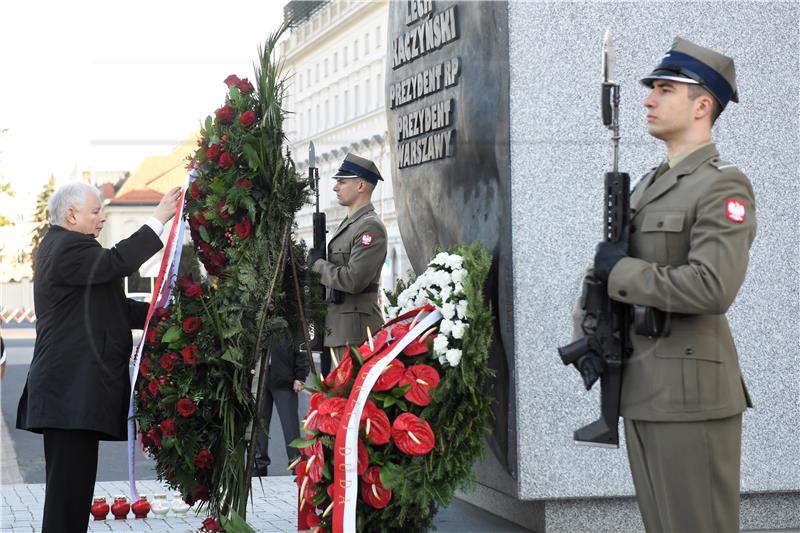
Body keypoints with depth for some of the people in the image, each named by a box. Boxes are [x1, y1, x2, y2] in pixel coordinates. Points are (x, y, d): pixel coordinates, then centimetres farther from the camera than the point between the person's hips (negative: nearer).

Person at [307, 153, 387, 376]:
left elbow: (353, 280, -22)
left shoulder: (371, 227, -13)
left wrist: (318, 264, -9)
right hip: (337, 327, 10)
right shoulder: (347, 224, 18)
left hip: (356, 330, -10)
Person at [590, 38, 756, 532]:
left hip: (692, 392, -9)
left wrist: (621, 270, -13)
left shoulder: (724, 185, -10)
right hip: (642, 391, 9)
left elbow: (712, 288, -24)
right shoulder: (649, 186, 17)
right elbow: (606, 267, 21)